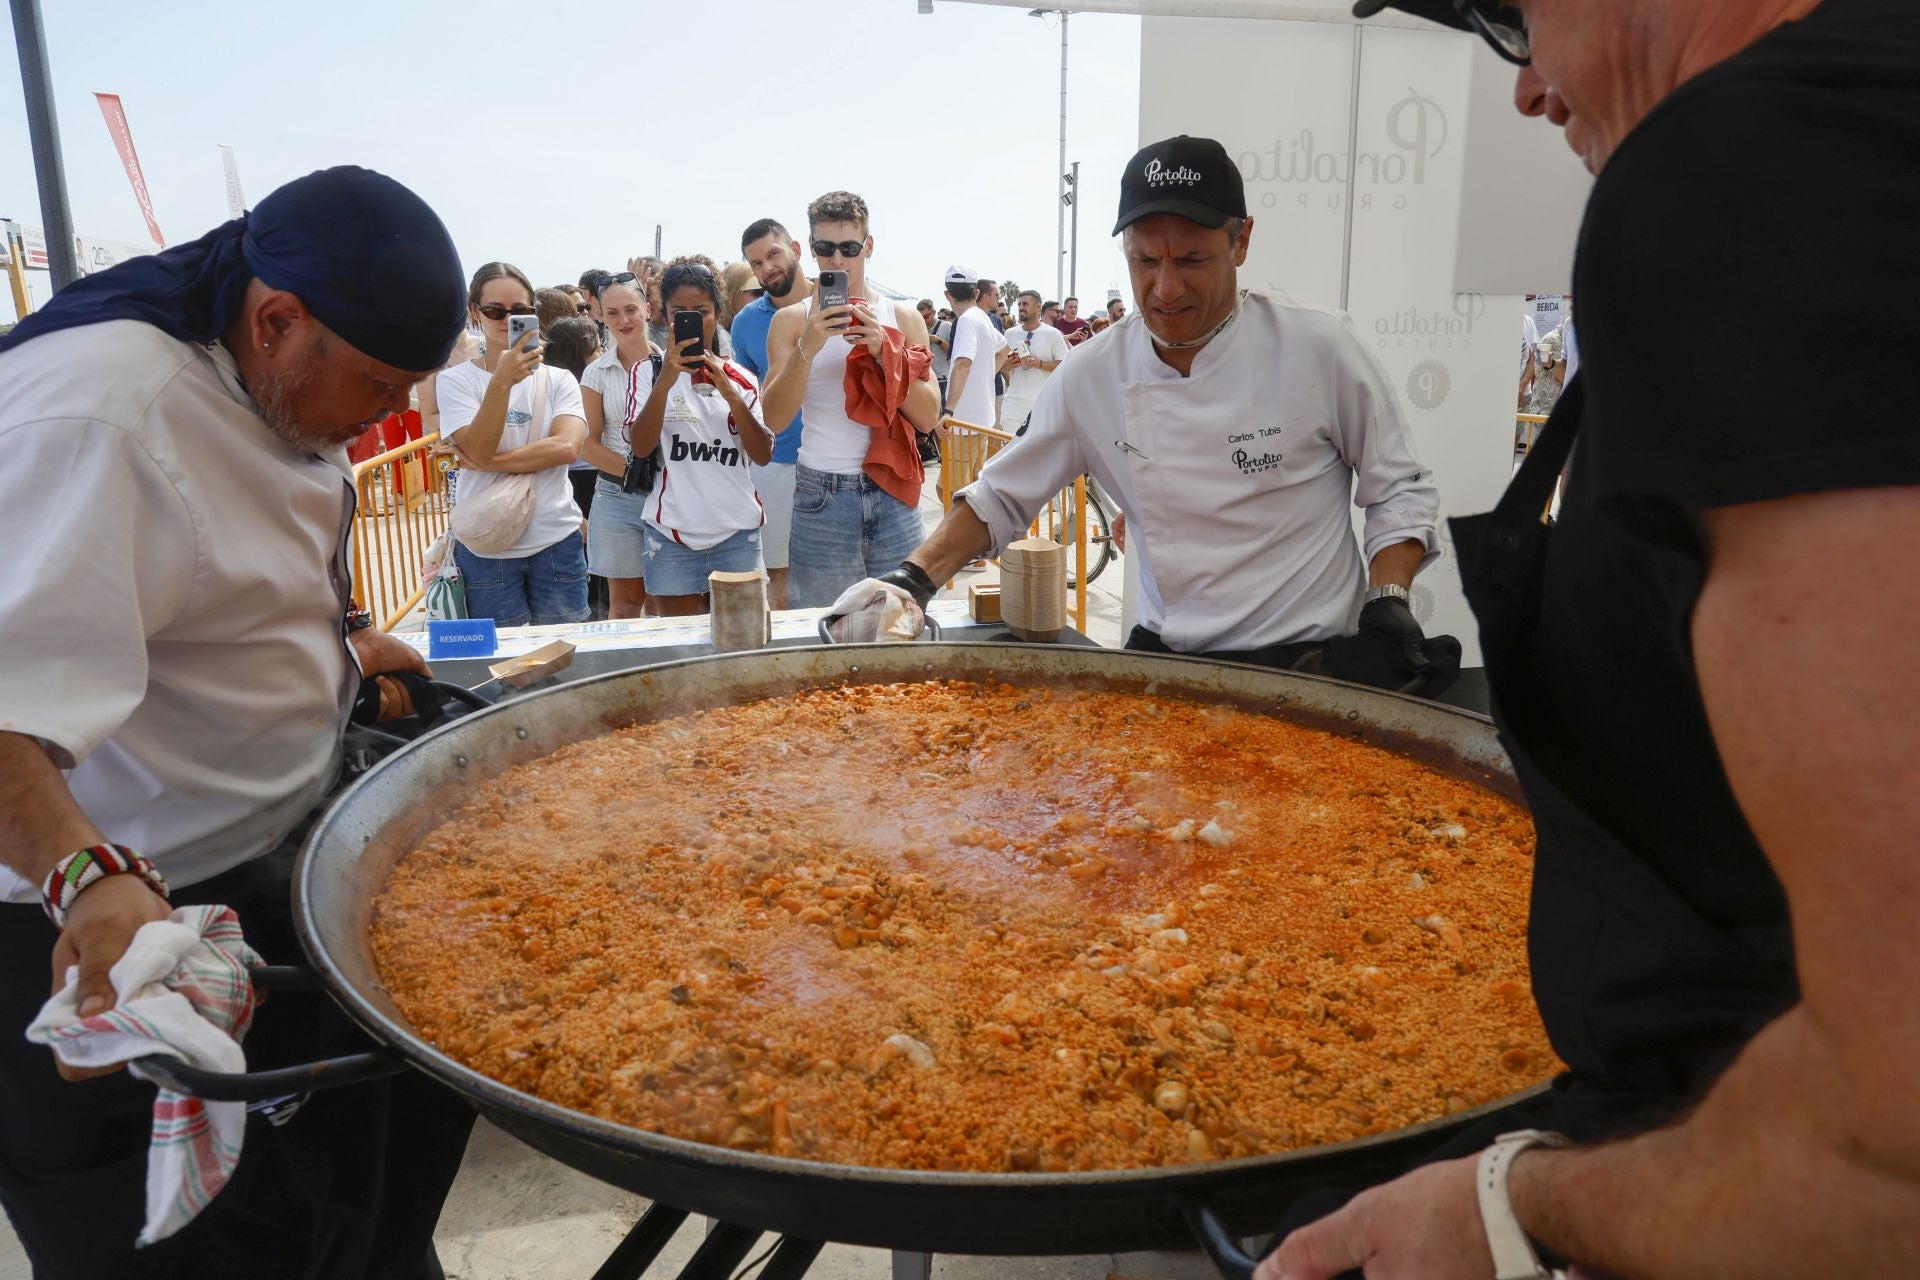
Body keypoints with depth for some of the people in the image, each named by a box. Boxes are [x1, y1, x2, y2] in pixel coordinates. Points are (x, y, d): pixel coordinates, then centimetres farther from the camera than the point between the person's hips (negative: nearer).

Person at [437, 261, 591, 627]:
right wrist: (502, 381, -24)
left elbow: (567, 447, -12)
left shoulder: (559, 380, 4)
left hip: (556, 542, 1)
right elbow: (479, 449, -14)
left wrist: (491, 461, -14)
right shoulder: (456, 380, 0)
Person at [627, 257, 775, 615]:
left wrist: (732, 395, -15)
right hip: (673, 535, -1)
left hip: (737, 532, 2)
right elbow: (640, 447, -10)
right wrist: (665, 381, -21)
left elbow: (763, 455, -2)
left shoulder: (741, 379, 9)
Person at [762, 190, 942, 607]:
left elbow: (928, 417, -1)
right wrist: (807, 348, -20)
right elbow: (775, 419, -7)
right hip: (822, 495, -1)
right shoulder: (791, 320, 3)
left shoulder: (903, 318, 7)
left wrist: (883, 351, -14)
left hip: (893, 494, 1)